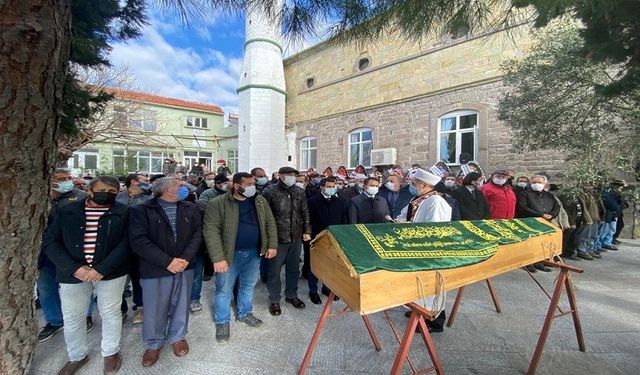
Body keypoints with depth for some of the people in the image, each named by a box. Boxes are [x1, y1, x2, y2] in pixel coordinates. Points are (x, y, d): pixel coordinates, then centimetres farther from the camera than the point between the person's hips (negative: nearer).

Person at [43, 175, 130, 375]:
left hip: (111, 273, -2)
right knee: (72, 317, 16)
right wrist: (74, 268, -14)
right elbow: (51, 242, -1)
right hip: (73, 273, 2)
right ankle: (77, 356, 41)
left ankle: (111, 352, 35)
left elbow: (125, 243, -10)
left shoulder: (123, 213, -4)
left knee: (110, 313, 12)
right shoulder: (66, 211, 2)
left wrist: (102, 269, -20)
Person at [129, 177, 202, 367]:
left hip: (185, 266, 3)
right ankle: (153, 343, 38)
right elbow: (138, 240, -16)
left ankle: (177, 337, 40)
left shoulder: (190, 208, 4)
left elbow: (197, 232, -1)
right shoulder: (141, 210, -8)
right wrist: (167, 261, -20)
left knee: (181, 305, 16)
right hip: (155, 269, -3)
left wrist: (186, 257, -15)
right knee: (155, 309, 12)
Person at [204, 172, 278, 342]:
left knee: (248, 285, 20)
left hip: (254, 252, 4)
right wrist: (218, 257, -24)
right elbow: (211, 231, -19)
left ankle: (244, 313, 43)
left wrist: (272, 245, -3)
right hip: (230, 254, -4)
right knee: (224, 289, 12)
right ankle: (222, 322, 34)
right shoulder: (217, 204, -15)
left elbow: (270, 223, 4)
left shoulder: (260, 201, -1)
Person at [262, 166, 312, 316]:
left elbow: (305, 213, 10)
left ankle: (291, 295, 38)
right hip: (277, 238, -4)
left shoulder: (300, 192, 4)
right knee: (274, 270, 9)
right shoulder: (270, 193, -10)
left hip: (296, 238, 4)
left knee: (294, 268, 18)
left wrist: (307, 231, 5)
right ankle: (274, 300, 29)